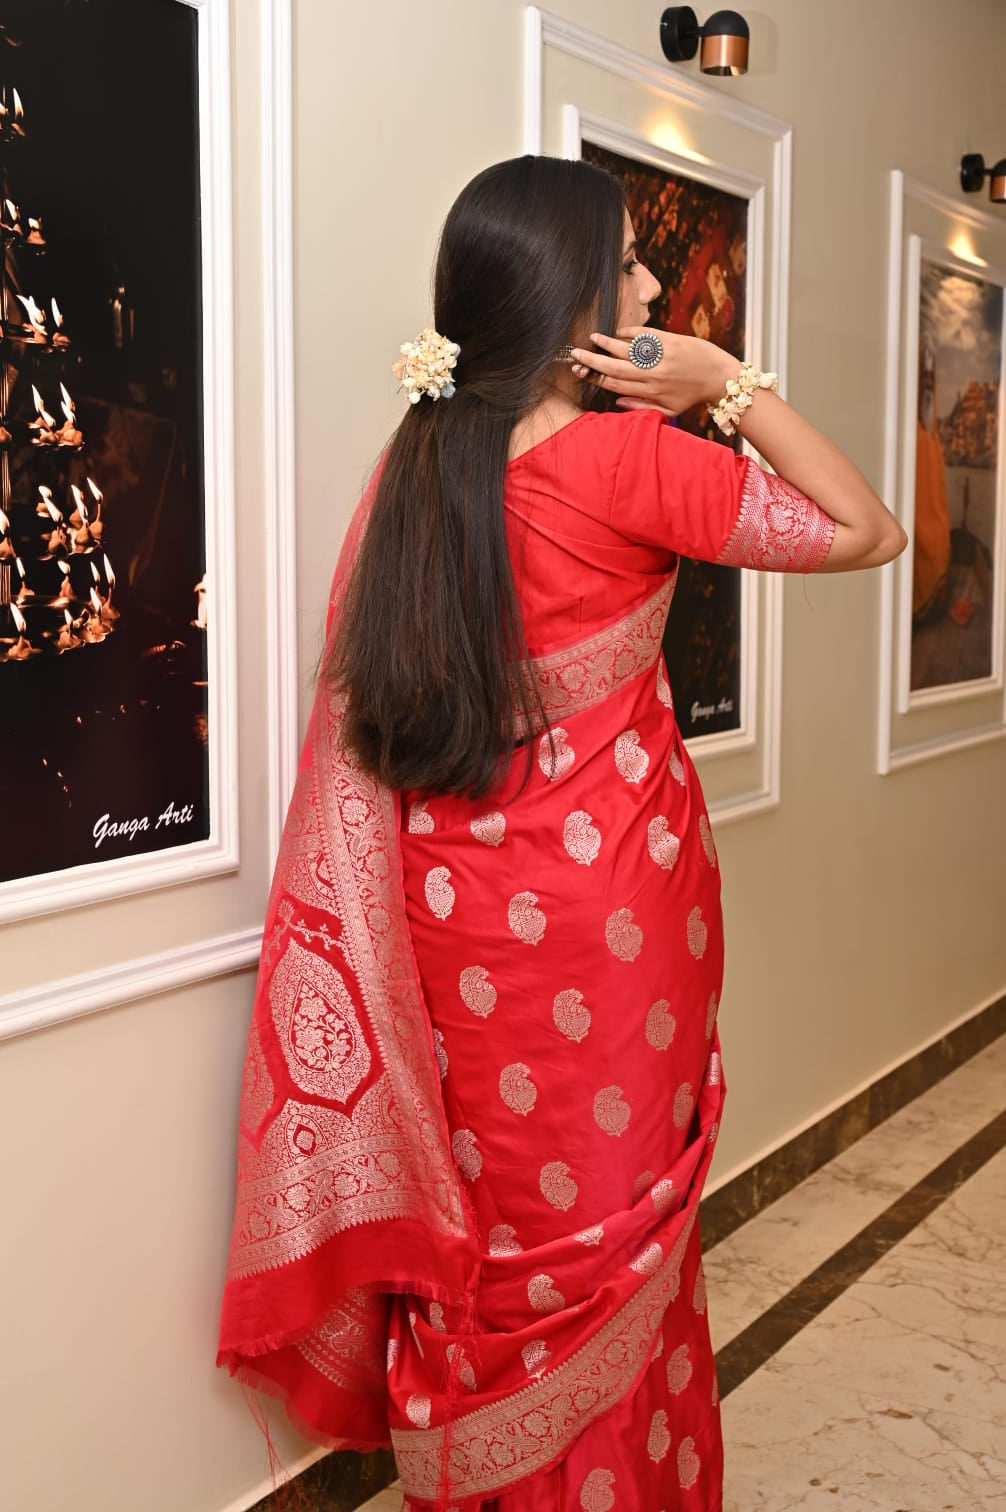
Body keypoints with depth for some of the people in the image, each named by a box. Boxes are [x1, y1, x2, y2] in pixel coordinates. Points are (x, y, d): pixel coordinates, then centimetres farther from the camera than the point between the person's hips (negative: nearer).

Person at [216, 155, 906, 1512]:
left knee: (484, 1227, 17)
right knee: (603, 1233, 10)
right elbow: (865, 531, -9)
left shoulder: (418, 467, 2)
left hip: (456, 907, 6)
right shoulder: (628, 456, -16)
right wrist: (733, 383, -6)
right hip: (608, 907, -6)